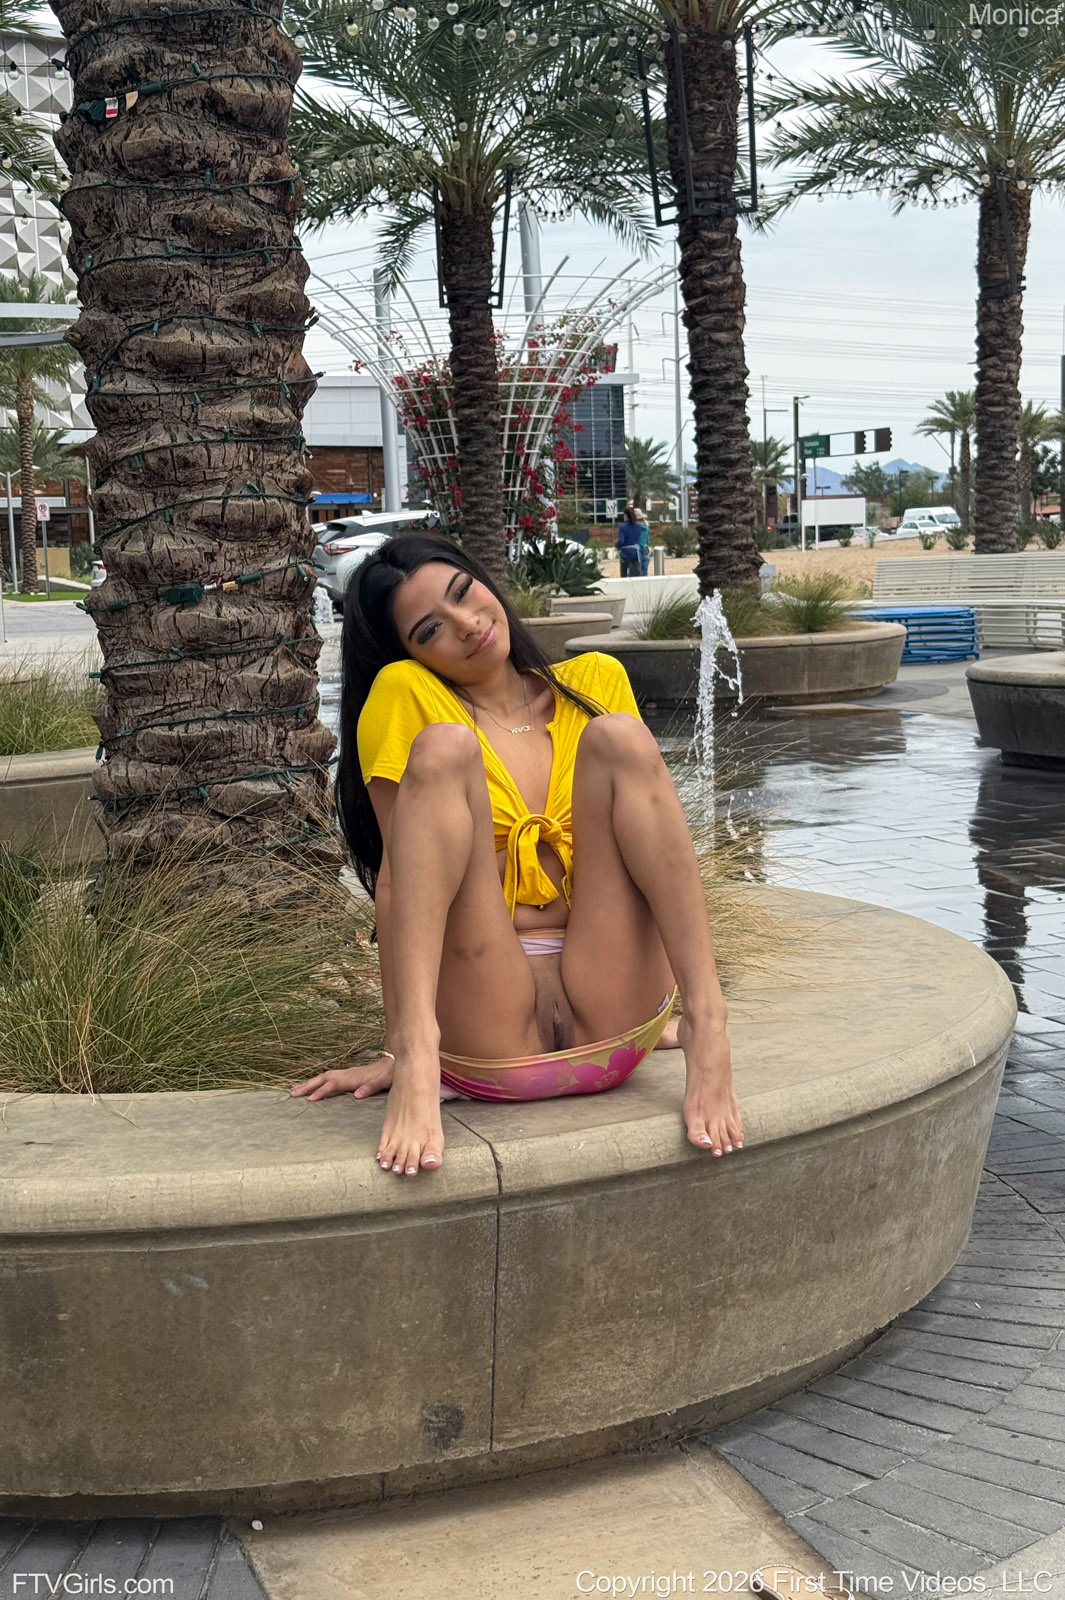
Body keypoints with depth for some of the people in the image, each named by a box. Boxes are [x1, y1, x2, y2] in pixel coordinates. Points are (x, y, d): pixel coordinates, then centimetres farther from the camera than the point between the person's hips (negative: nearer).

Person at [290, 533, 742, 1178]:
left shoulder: (594, 683, 15)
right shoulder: (405, 694, 5)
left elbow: (648, 848, 13)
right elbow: (397, 877, -2)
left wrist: (697, 1014, 7)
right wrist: (398, 1049, -8)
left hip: (611, 1022, 3)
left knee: (619, 738, -13)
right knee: (445, 749, -20)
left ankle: (707, 1028, -24)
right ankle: (419, 1053, -36)